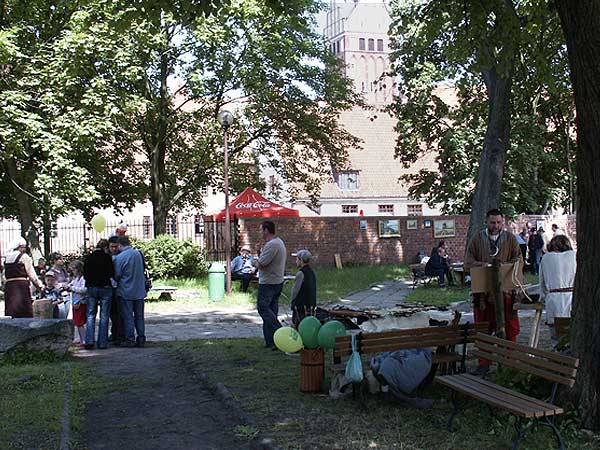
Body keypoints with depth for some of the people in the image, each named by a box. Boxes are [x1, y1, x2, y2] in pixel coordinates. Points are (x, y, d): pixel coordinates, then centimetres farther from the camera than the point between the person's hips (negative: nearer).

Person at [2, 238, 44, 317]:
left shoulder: (7, 258, 14)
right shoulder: (24, 257, -3)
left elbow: (5, 276, 14)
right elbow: (31, 274, -3)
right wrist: (39, 284, 5)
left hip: (8, 285, 6)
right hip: (21, 285, -6)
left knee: (10, 311, 6)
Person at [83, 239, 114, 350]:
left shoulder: (88, 258, 3)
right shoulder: (107, 257, -8)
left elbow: (85, 275, 7)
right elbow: (111, 273, -10)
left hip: (91, 288, 3)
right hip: (105, 288, -3)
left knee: (90, 315, 10)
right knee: (104, 316, 4)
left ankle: (89, 341, -1)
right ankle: (102, 343, 4)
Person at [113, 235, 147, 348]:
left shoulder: (119, 258, -13)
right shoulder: (138, 254, 1)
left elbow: (117, 276, -6)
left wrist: (116, 282, 13)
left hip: (126, 292, -4)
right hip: (140, 291, 4)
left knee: (128, 316, 3)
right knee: (139, 316, 11)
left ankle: (130, 339, 5)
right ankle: (141, 339, 12)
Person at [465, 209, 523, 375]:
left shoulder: (510, 238, 8)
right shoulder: (478, 239, 8)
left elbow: (519, 260, 2)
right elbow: (468, 262, 5)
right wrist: (481, 264, -16)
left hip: (505, 291, 0)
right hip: (483, 291, 0)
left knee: (510, 328, 3)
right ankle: (484, 362, 11)